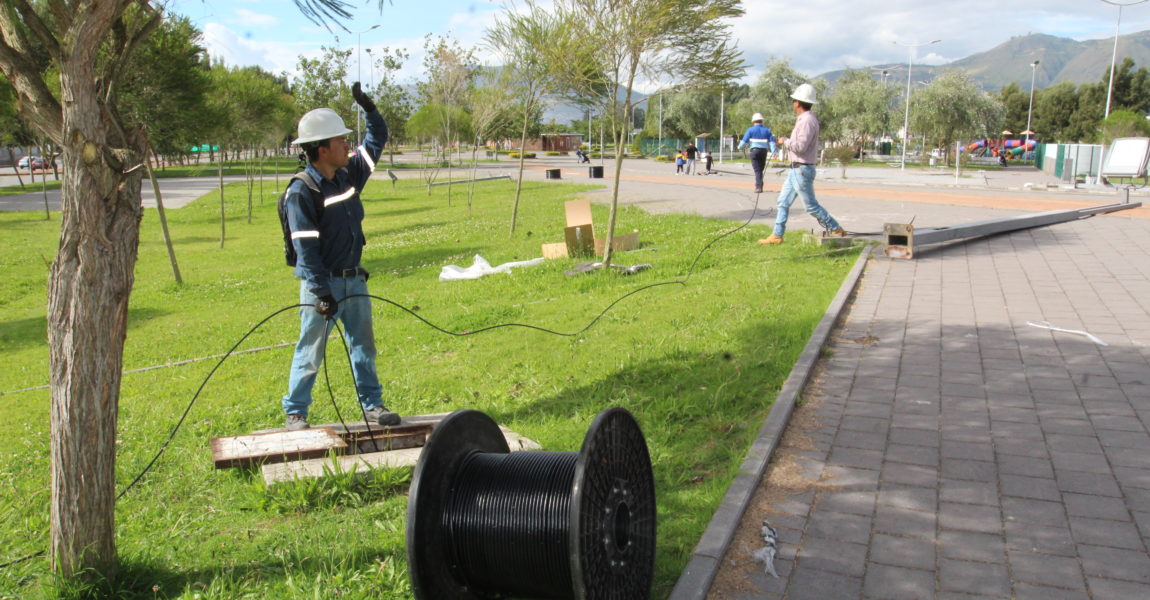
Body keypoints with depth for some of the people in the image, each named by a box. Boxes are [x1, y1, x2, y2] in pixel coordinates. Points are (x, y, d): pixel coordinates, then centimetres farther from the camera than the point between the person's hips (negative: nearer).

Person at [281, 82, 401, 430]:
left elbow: (378, 140, 18)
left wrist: (369, 108, 3)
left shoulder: (350, 174, 5)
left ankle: (371, 405, 25)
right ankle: (295, 413, 17)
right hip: (322, 284, -7)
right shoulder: (301, 192, -16)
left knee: (364, 346, 13)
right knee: (310, 353, 3)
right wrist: (322, 292, -24)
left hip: (354, 280, 7)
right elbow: (306, 248, -20)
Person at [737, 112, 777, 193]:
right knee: (760, 169, 17)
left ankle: (759, 187, -16)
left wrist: (740, 147, 17)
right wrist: (773, 151, -3)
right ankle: (758, 185, 25)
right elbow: (771, 142, 1)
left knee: (757, 170, -4)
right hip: (764, 151, 3)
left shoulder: (751, 129, -1)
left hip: (754, 150, -3)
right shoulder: (767, 130, 9)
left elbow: (744, 140, 0)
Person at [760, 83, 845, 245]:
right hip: (795, 169, 10)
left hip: (802, 170, -10)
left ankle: (836, 230, 7)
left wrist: (785, 141, -11)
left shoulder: (807, 120, -19)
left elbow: (800, 146, -25)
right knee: (783, 202, 10)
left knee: (811, 206, -3)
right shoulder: (804, 119, 13)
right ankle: (777, 235, 12)